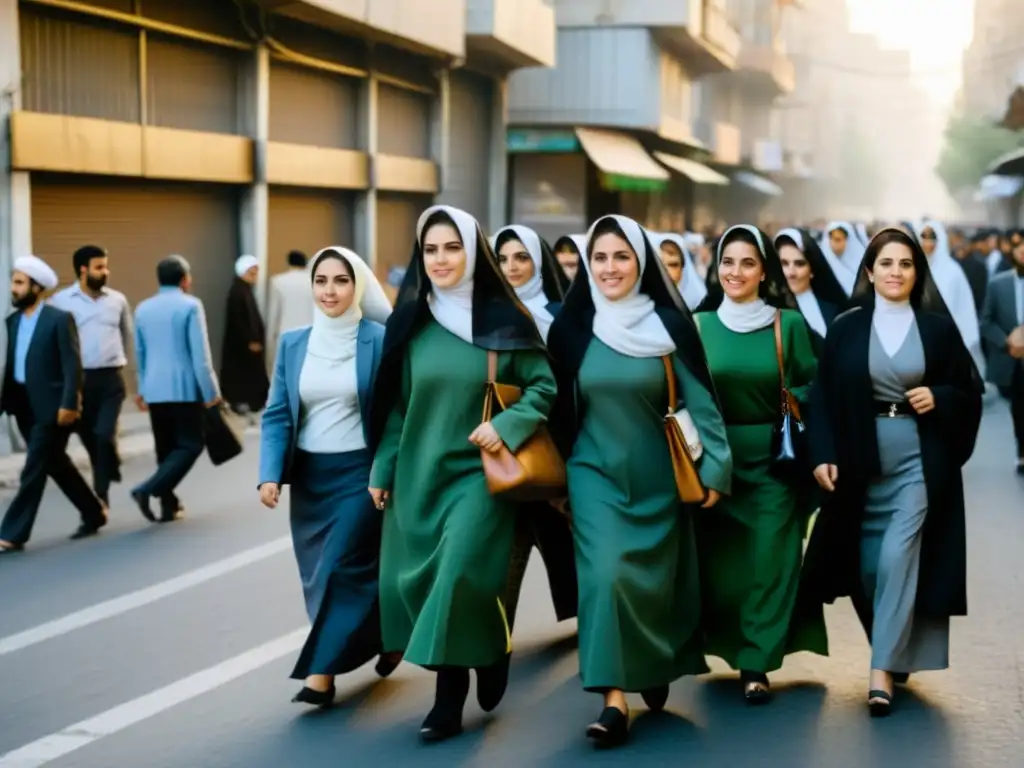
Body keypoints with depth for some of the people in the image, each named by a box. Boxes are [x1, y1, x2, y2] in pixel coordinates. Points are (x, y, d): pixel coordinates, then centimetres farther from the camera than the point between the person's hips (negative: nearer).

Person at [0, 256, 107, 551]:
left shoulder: (59, 319, -10)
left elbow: (72, 365, -14)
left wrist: (69, 404, -20)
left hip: (51, 406, -8)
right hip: (25, 406, 8)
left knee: (34, 469, -5)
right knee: (55, 464, 16)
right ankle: (94, 513, 31)